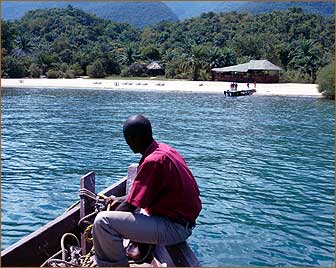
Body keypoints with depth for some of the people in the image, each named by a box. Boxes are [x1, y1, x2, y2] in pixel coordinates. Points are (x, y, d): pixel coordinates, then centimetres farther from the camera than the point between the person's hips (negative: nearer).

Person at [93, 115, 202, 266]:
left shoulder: (153, 161, -22)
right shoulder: (163, 149, 6)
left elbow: (131, 206, -17)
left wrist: (99, 228, -4)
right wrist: (122, 199, 19)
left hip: (173, 228, -10)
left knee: (102, 221, -18)